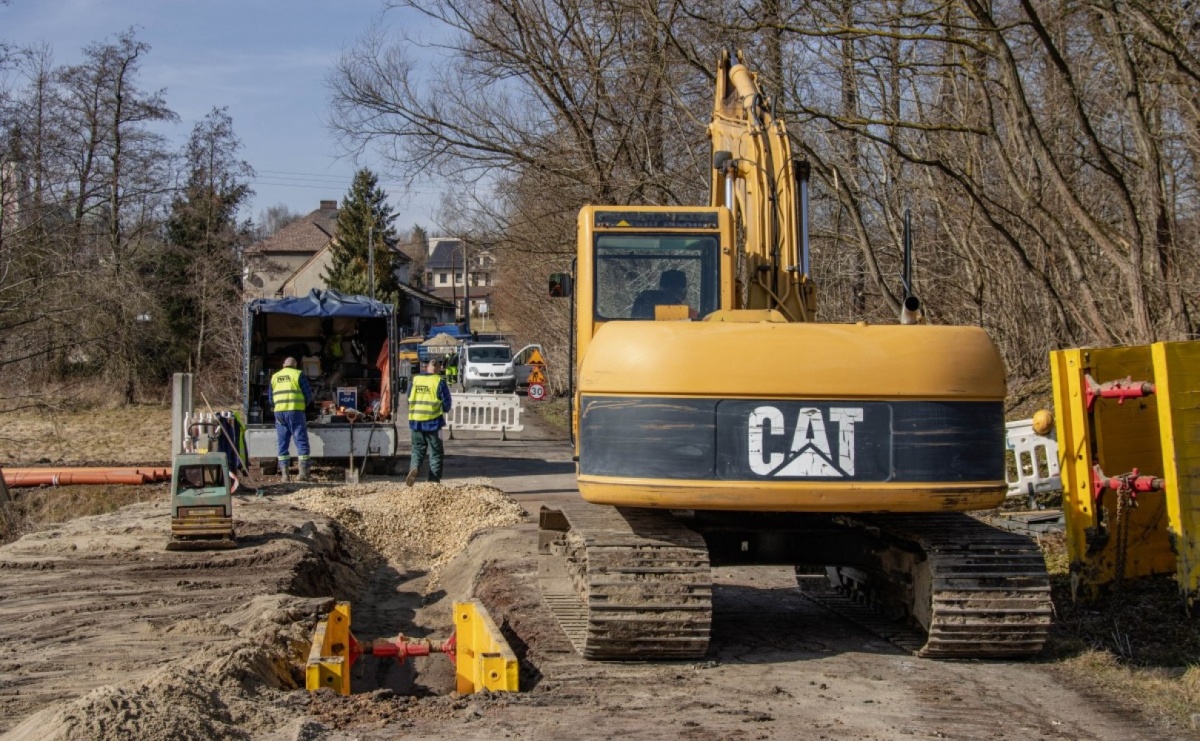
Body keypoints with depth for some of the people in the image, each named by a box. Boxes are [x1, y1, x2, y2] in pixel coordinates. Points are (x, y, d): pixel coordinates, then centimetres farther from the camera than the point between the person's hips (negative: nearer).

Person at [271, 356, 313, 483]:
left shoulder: (274, 377, 17)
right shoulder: (298, 375, 3)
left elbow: (271, 398, 17)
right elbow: (308, 394, 1)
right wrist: (304, 405, 18)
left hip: (279, 412, 4)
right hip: (295, 411, -4)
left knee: (282, 443, 7)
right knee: (301, 441, -1)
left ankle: (284, 474, 3)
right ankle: (303, 471, -8)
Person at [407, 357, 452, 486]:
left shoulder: (415, 380, 4)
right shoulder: (439, 382, -8)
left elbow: (409, 400, 11)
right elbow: (447, 404, -5)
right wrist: (442, 411, 16)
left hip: (415, 421, 3)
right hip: (433, 422, -3)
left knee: (417, 448, 16)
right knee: (435, 452, 7)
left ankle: (414, 467, -11)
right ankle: (434, 480, 6)